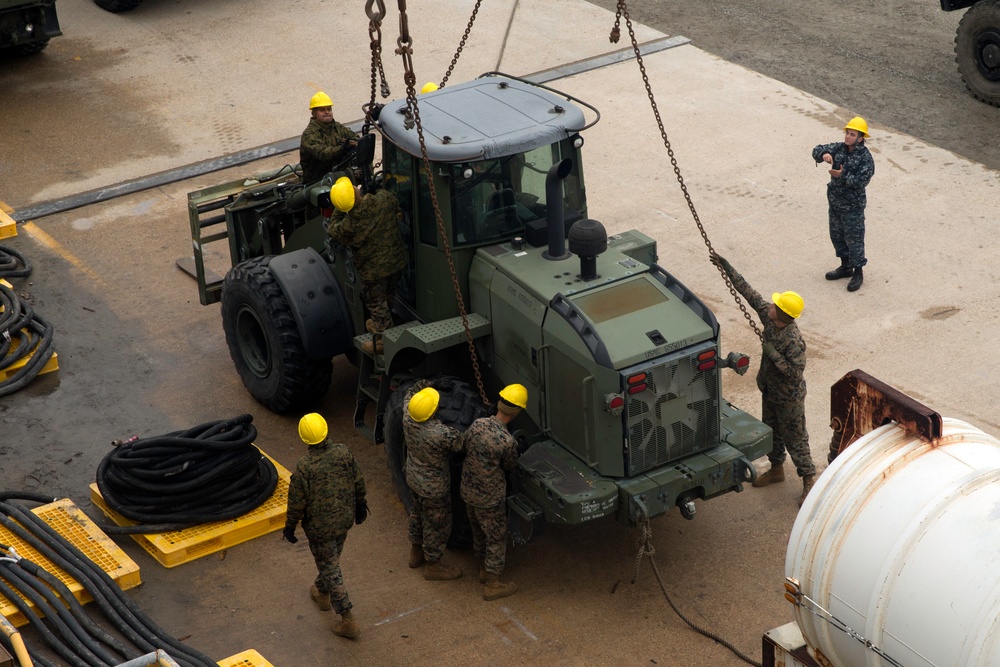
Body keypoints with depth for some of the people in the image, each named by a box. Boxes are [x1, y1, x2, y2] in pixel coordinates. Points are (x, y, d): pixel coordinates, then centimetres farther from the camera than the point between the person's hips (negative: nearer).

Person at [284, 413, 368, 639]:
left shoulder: (304, 467, -28)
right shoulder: (343, 452, -15)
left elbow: (296, 502, -18)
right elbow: (358, 482, -1)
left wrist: (290, 527, -1)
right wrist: (360, 504, 18)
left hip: (320, 525, -5)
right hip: (345, 518, 5)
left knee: (330, 568, 7)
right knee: (331, 559, 29)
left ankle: (348, 620, 11)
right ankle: (321, 592, 54)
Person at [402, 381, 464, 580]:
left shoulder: (408, 417, -21)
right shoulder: (442, 434, -40)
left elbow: (409, 397, 3)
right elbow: (461, 446, -22)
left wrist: (418, 387, -4)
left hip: (413, 477, 7)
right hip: (433, 486, -7)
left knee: (418, 513, 30)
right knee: (437, 524, 15)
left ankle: (416, 552, 51)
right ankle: (432, 566, 32)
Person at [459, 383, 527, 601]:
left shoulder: (477, 425, -14)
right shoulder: (508, 442, -30)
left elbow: (463, 444, 7)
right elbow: (510, 466, -9)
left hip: (468, 491, 6)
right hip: (490, 499, -6)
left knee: (479, 532, 27)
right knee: (496, 539, 13)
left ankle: (484, 569, 46)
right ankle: (492, 585, 25)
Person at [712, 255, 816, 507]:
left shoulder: (794, 341, -35)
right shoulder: (769, 316, -15)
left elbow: (796, 372, -32)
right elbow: (749, 293, -7)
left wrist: (772, 353, -32)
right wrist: (727, 268, -9)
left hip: (789, 397, -8)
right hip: (770, 390, 8)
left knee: (795, 439, 6)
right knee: (771, 431, 25)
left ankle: (809, 482, 22)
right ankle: (776, 470, 46)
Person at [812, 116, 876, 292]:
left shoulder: (865, 157, -18)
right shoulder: (839, 148, 0)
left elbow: (863, 180, -25)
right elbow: (817, 150, 0)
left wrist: (843, 176, -32)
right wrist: (824, 154, -22)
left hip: (853, 206, -7)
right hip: (835, 202, 7)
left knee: (854, 239, 2)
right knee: (837, 236, 19)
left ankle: (858, 273, 15)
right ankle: (846, 267, 36)